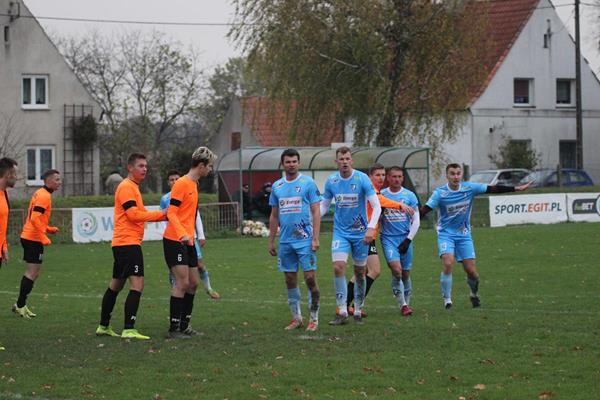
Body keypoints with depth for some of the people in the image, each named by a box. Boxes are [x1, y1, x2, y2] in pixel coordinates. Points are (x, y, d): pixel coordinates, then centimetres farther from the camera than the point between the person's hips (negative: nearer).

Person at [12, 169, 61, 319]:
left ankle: (20, 305, 17)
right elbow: (35, 218, -24)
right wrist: (44, 238, -22)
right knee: (33, 272, -7)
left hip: (28, 237, 10)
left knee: (32, 272, 15)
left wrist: (49, 229, 13)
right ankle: (20, 305, -4)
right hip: (34, 238, -10)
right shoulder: (44, 196, -15)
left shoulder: (39, 194, 16)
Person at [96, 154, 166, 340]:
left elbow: (137, 214, 22)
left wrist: (161, 215, 10)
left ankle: (103, 326, 23)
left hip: (121, 244, 11)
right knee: (137, 284, -15)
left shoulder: (132, 187, 21)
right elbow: (134, 214, -19)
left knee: (116, 284, 16)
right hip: (128, 243, -11)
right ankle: (129, 330, -20)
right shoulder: (126, 187, -11)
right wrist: (160, 214, -15)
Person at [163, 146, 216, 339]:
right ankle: (173, 329, -7)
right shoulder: (182, 183, -12)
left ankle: (184, 326, 18)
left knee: (193, 283, 10)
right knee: (182, 283, -11)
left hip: (187, 242, 10)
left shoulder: (194, 184, 16)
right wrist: (182, 234, -30)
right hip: (174, 241, -10)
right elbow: (171, 213, -18)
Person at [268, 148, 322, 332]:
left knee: (310, 278, -7)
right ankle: (296, 318, 17)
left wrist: (315, 238, -13)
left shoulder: (308, 183, -3)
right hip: (285, 241, 5)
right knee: (290, 280, 8)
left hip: (305, 240, -5)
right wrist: (271, 241, 14)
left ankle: (314, 318, 2)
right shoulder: (277, 186, 10)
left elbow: (316, 212, -5)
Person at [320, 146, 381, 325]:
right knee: (338, 267, -15)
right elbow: (324, 206, 12)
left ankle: (358, 312, 20)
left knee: (360, 272, 6)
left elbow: (376, 206, -12)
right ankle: (342, 313, -11)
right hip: (340, 232, 2)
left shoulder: (362, 179, -11)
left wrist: (371, 228, -24)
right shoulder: (331, 181, -1)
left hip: (360, 232, -1)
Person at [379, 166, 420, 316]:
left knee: (406, 273, 5)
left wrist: (408, 240, -4)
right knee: (396, 270, -19)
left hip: (405, 238, 1)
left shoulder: (409, 195, 2)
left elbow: (416, 221, 3)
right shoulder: (381, 195, 1)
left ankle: (406, 303, 24)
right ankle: (402, 305, -11)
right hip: (388, 238, -1)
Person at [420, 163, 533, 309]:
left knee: (472, 272, -2)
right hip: (446, 233, -2)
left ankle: (474, 294, 30)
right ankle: (447, 299, -9)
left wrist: (517, 188, -4)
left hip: (464, 234, 2)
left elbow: (493, 189, -3)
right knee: (448, 264, -25)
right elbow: (425, 210, -17)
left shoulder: (469, 188, -7)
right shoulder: (440, 193, -13)